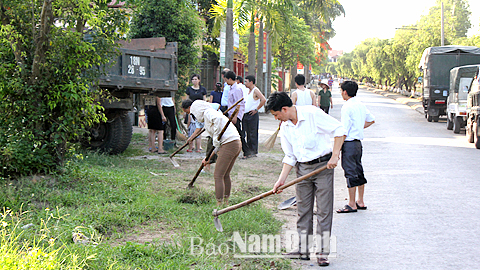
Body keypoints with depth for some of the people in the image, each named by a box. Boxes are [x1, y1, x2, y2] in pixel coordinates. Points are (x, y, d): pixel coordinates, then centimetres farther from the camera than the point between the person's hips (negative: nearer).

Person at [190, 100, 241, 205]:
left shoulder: (208, 113, 0)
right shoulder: (214, 113, 27)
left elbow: (218, 119, -26)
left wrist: (216, 138, -17)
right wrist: (208, 158, 24)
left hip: (229, 145, -10)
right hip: (237, 144, 10)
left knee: (218, 175, -4)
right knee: (225, 175, 19)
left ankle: (220, 204, -2)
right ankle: (226, 202, 26)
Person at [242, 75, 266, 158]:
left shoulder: (255, 90, -12)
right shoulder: (248, 90, 15)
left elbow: (263, 100, -25)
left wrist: (256, 109, -18)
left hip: (252, 115, -9)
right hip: (245, 114, 9)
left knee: (253, 134, -5)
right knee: (247, 133, 12)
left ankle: (254, 152, -1)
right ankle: (248, 150, 18)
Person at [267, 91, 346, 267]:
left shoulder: (312, 114, -15)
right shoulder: (285, 127, 5)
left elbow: (339, 130, -12)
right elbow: (290, 157, 10)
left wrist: (335, 155, -17)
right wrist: (281, 180, 1)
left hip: (323, 166, -6)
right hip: (302, 168, 6)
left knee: (324, 211, -3)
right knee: (303, 210, 8)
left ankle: (322, 253, 0)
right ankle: (303, 250, 16)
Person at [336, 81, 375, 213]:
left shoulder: (347, 107, -15)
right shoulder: (360, 105, 11)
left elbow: (344, 129, -18)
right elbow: (371, 119, 24)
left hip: (349, 143, -9)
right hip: (358, 141, 9)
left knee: (350, 173, -5)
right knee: (358, 171, 15)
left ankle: (352, 204, -2)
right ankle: (360, 202, 21)